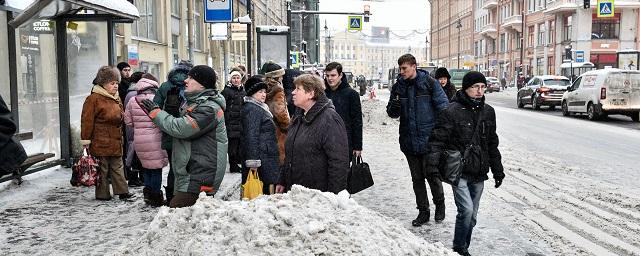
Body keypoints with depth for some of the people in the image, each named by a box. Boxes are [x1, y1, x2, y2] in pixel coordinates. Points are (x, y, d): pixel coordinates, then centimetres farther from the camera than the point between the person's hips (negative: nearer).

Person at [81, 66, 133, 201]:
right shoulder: (93, 99, -13)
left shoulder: (116, 98, 13)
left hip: (115, 141, 8)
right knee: (102, 169, 3)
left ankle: (122, 191, 18)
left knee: (117, 167, 12)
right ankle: (102, 194, 13)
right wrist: (86, 140, -15)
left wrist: (120, 136, 22)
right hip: (100, 142, -8)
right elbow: (87, 121, -14)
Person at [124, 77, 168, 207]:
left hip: (139, 139, 5)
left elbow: (128, 121, 9)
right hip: (154, 139, -5)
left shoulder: (132, 101, 3)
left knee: (147, 168, 19)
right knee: (156, 168, 5)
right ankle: (155, 197, 10)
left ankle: (148, 193, 22)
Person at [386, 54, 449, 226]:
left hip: (429, 139, -4)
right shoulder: (398, 87, 6)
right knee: (417, 178, 12)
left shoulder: (429, 83, -6)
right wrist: (393, 108, -11)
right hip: (409, 141, 4)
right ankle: (423, 211, 25)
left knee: (432, 174, 0)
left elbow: (443, 107, -5)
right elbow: (393, 113, 13)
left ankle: (439, 204, 27)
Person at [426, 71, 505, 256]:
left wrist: (497, 171, 17)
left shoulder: (488, 112, 9)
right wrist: (433, 165, -23)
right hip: (459, 172, -6)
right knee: (466, 210, -16)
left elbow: (492, 144, 17)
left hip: (479, 173, 6)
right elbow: (437, 140, -12)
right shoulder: (452, 111, -10)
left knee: (472, 216, 11)